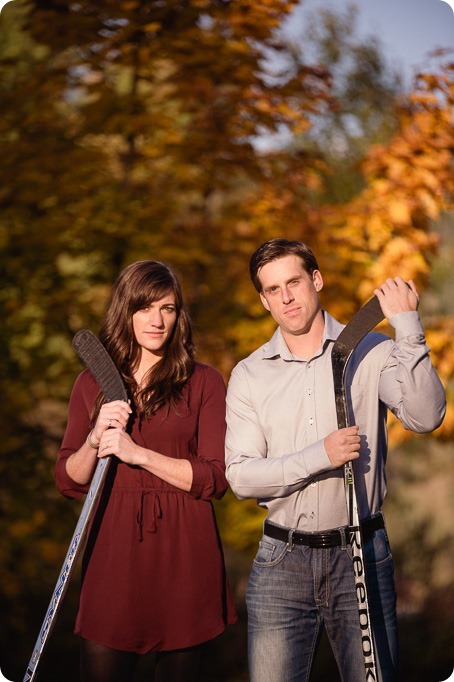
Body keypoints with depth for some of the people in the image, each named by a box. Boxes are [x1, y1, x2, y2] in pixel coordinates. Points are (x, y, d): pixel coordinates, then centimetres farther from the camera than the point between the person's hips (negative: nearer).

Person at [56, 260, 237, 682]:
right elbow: (68, 482, 9)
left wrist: (138, 453, -14)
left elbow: (215, 479, -5)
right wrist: (94, 440, -10)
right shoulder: (92, 384, 10)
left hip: (183, 553, -1)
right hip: (112, 548, 1)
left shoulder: (204, 382, 3)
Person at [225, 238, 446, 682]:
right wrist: (319, 457, -17)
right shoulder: (249, 375, 5)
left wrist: (408, 328, -21)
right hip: (281, 561, 1)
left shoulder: (370, 352, 0)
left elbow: (425, 417, -16)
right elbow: (240, 477, -4)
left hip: (362, 557, -1)